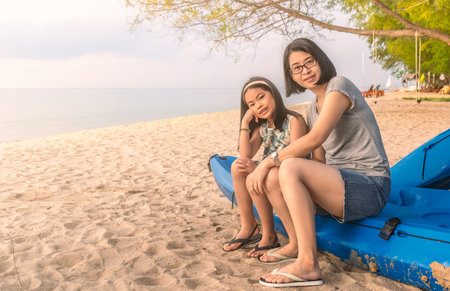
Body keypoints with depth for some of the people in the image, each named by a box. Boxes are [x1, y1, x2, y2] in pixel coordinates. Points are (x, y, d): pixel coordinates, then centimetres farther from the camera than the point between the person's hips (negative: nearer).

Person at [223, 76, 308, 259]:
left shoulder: (294, 121, -13)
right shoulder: (262, 127, 9)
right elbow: (245, 156, -5)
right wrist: (245, 122, -8)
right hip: (271, 177, 8)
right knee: (238, 166, -10)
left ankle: (269, 237, -11)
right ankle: (248, 227, -4)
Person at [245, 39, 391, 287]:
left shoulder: (339, 85, -8)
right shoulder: (312, 109, 17)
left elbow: (315, 139, -20)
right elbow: (319, 156, 11)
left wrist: (269, 161, -16)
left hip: (370, 187, -8)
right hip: (339, 182, 8)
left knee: (290, 168, -29)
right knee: (269, 178, -5)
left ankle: (307, 264, -25)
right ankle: (299, 245, 4)